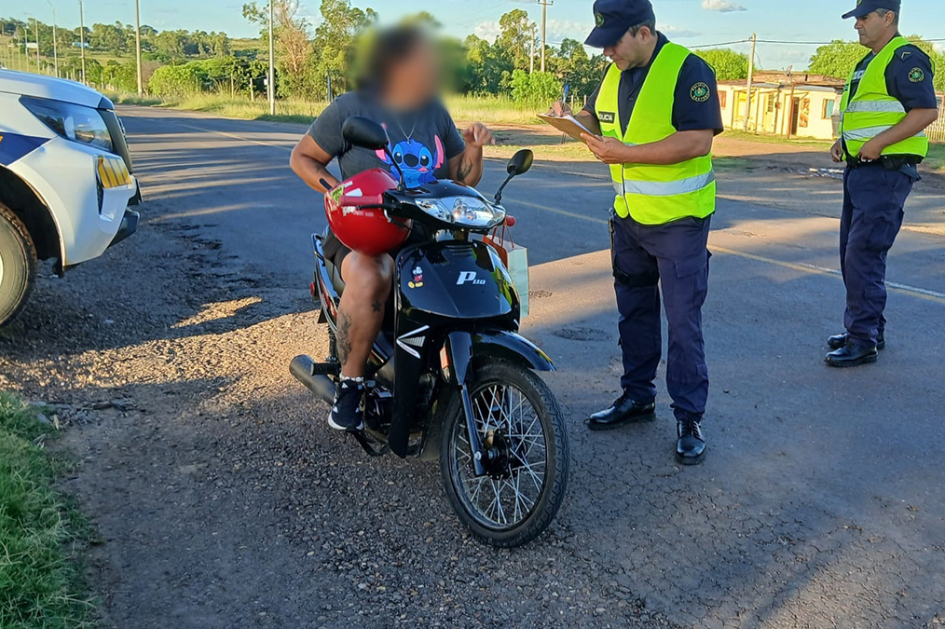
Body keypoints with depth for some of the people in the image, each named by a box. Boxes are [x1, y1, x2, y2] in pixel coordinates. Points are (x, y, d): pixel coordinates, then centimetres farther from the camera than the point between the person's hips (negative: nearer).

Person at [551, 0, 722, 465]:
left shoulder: (688, 70, -15)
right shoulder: (615, 74, 9)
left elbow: (697, 140, -25)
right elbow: (598, 120, 20)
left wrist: (624, 154, -26)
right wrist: (571, 117, -3)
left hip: (678, 220, -8)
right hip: (628, 216, 8)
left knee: (682, 319, -3)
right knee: (634, 311, 16)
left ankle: (689, 417, 8)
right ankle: (637, 396, 30)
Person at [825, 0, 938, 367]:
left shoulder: (904, 58, -12)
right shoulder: (869, 62, 19)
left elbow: (927, 110, -20)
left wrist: (878, 144, -23)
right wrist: (843, 141, 11)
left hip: (885, 173, -10)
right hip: (860, 171, 10)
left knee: (863, 254, -12)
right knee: (852, 252, 14)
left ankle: (864, 341, -5)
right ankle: (869, 329, 25)